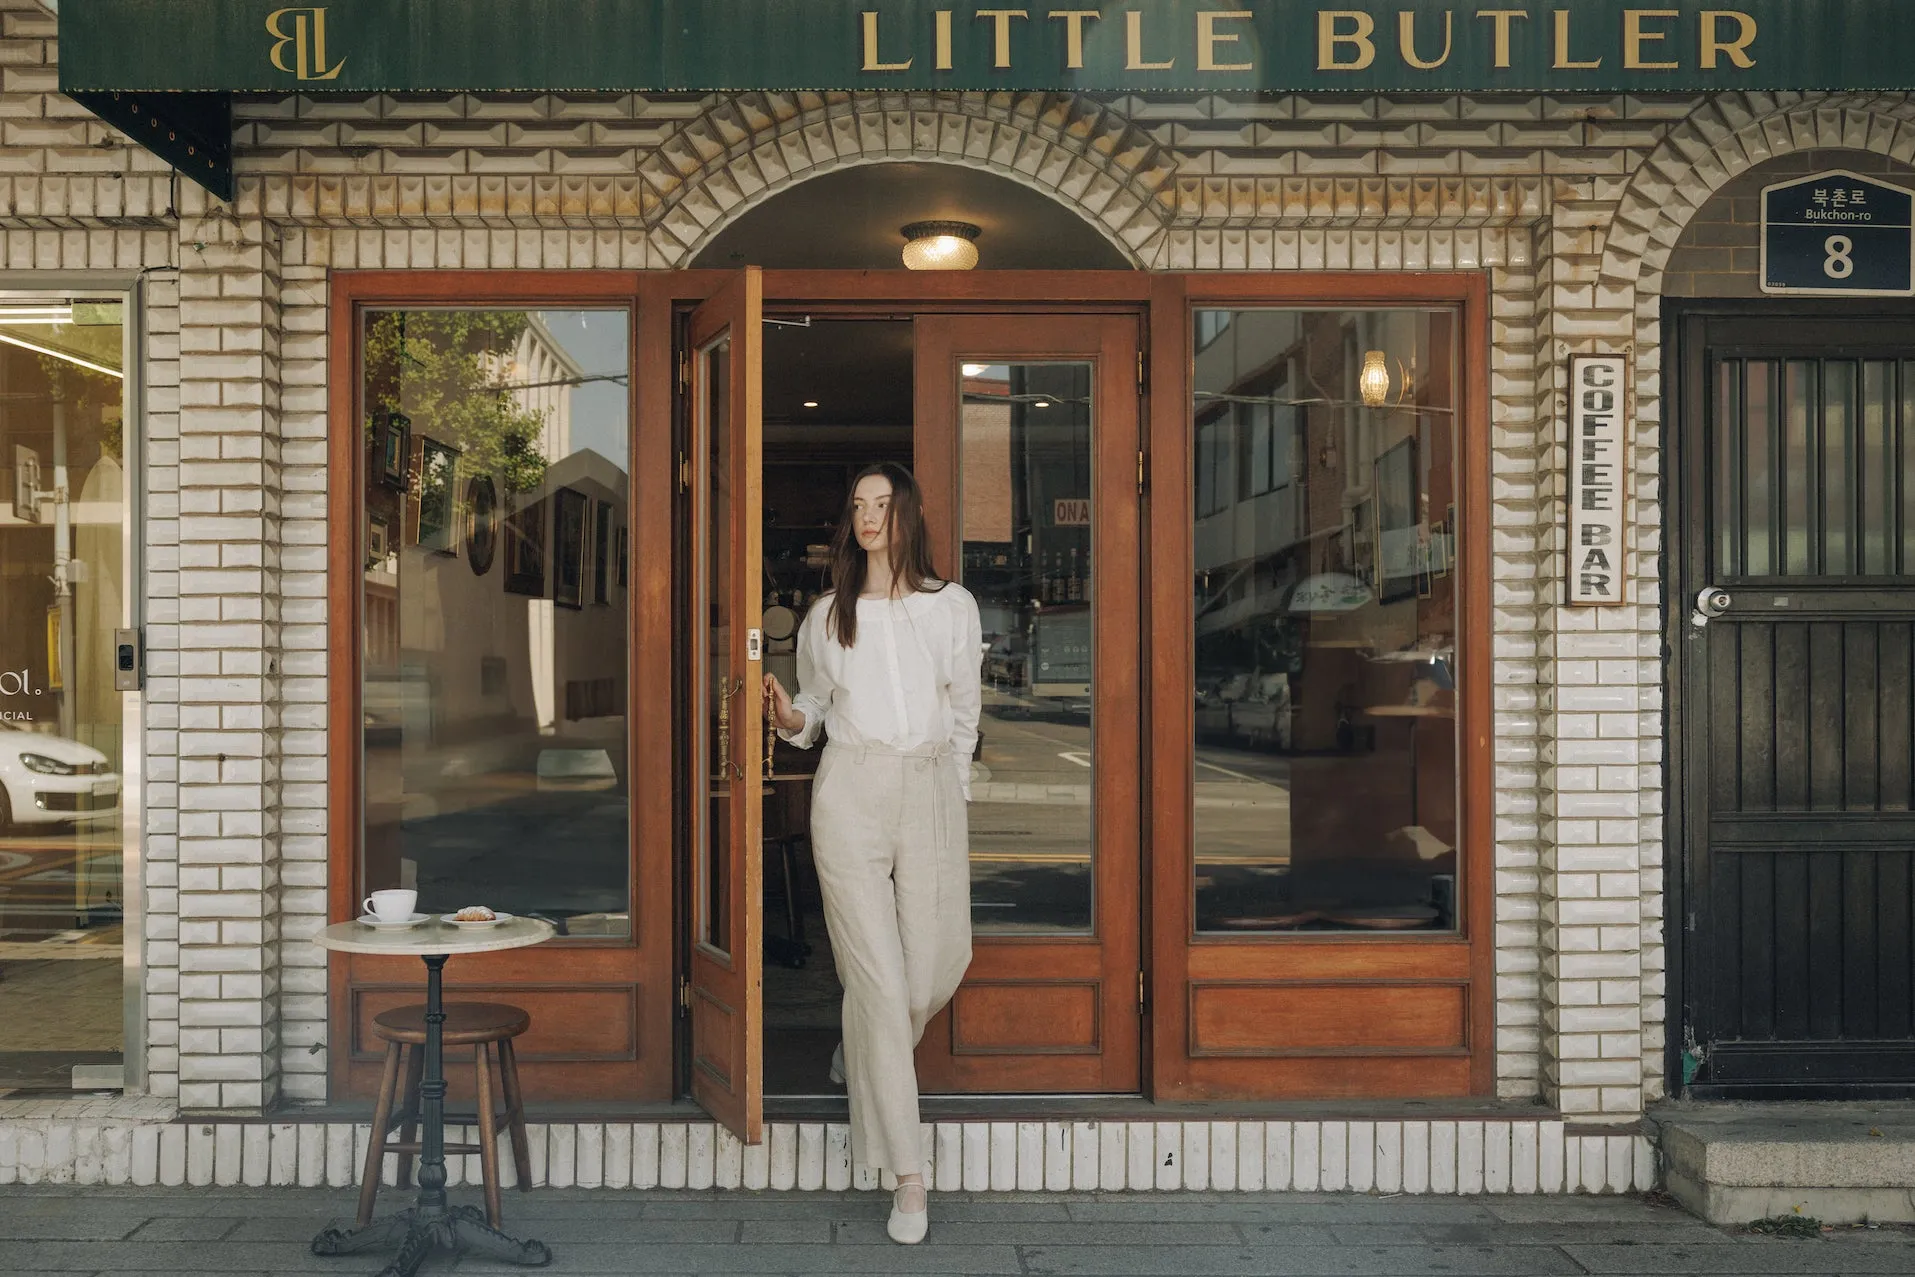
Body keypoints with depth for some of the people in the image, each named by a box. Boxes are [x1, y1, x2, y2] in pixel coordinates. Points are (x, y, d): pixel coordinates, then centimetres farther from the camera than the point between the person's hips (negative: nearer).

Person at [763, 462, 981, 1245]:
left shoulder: (952, 607, 8)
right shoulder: (827, 616, 10)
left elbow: (965, 713, 13)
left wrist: (950, 791, 11)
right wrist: (791, 719, -3)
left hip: (931, 791, 1)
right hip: (850, 791, -1)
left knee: (935, 972, 0)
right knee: (879, 979, -6)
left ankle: (863, 1056, 37)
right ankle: (907, 1175, -2)